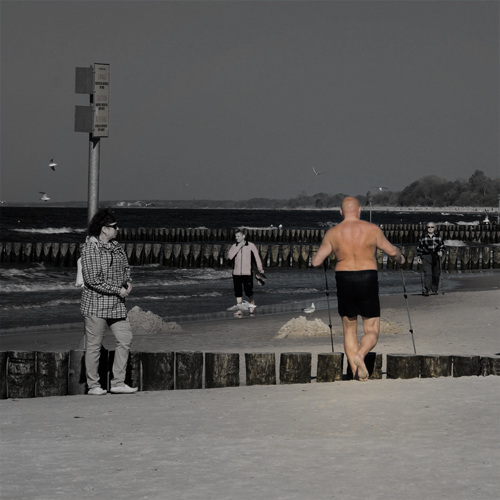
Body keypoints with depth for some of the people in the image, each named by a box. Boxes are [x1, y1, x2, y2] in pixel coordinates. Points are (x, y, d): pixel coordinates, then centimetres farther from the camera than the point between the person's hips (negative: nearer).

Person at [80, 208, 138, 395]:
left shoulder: (116, 246, 9)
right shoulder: (89, 250, -14)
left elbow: (125, 266, 25)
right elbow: (92, 280, -19)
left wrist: (128, 282, 3)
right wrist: (118, 290, -17)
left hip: (116, 304, 8)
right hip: (95, 304, -8)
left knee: (125, 339, 4)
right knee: (94, 345, 1)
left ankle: (118, 383, 11)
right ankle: (93, 385, 10)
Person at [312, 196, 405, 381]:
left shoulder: (332, 233, -2)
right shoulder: (372, 229, -4)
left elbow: (315, 262, -1)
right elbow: (392, 251, 6)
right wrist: (400, 258, 29)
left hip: (344, 282, 2)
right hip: (368, 282, -1)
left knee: (349, 330, 16)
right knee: (372, 331, 7)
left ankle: (356, 371, 9)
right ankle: (360, 355, -23)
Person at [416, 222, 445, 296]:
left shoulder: (438, 238, 8)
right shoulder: (423, 238, 4)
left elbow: (442, 246, 14)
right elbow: (419, 248, 9)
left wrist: (440, 251, -7)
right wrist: (418, 257, 2)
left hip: (436, 258, 3)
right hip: (426, 258, -3)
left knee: (436, 275, 7)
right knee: (427, 274, -17)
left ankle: (434, 290, 20)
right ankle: (426, 290, -23)